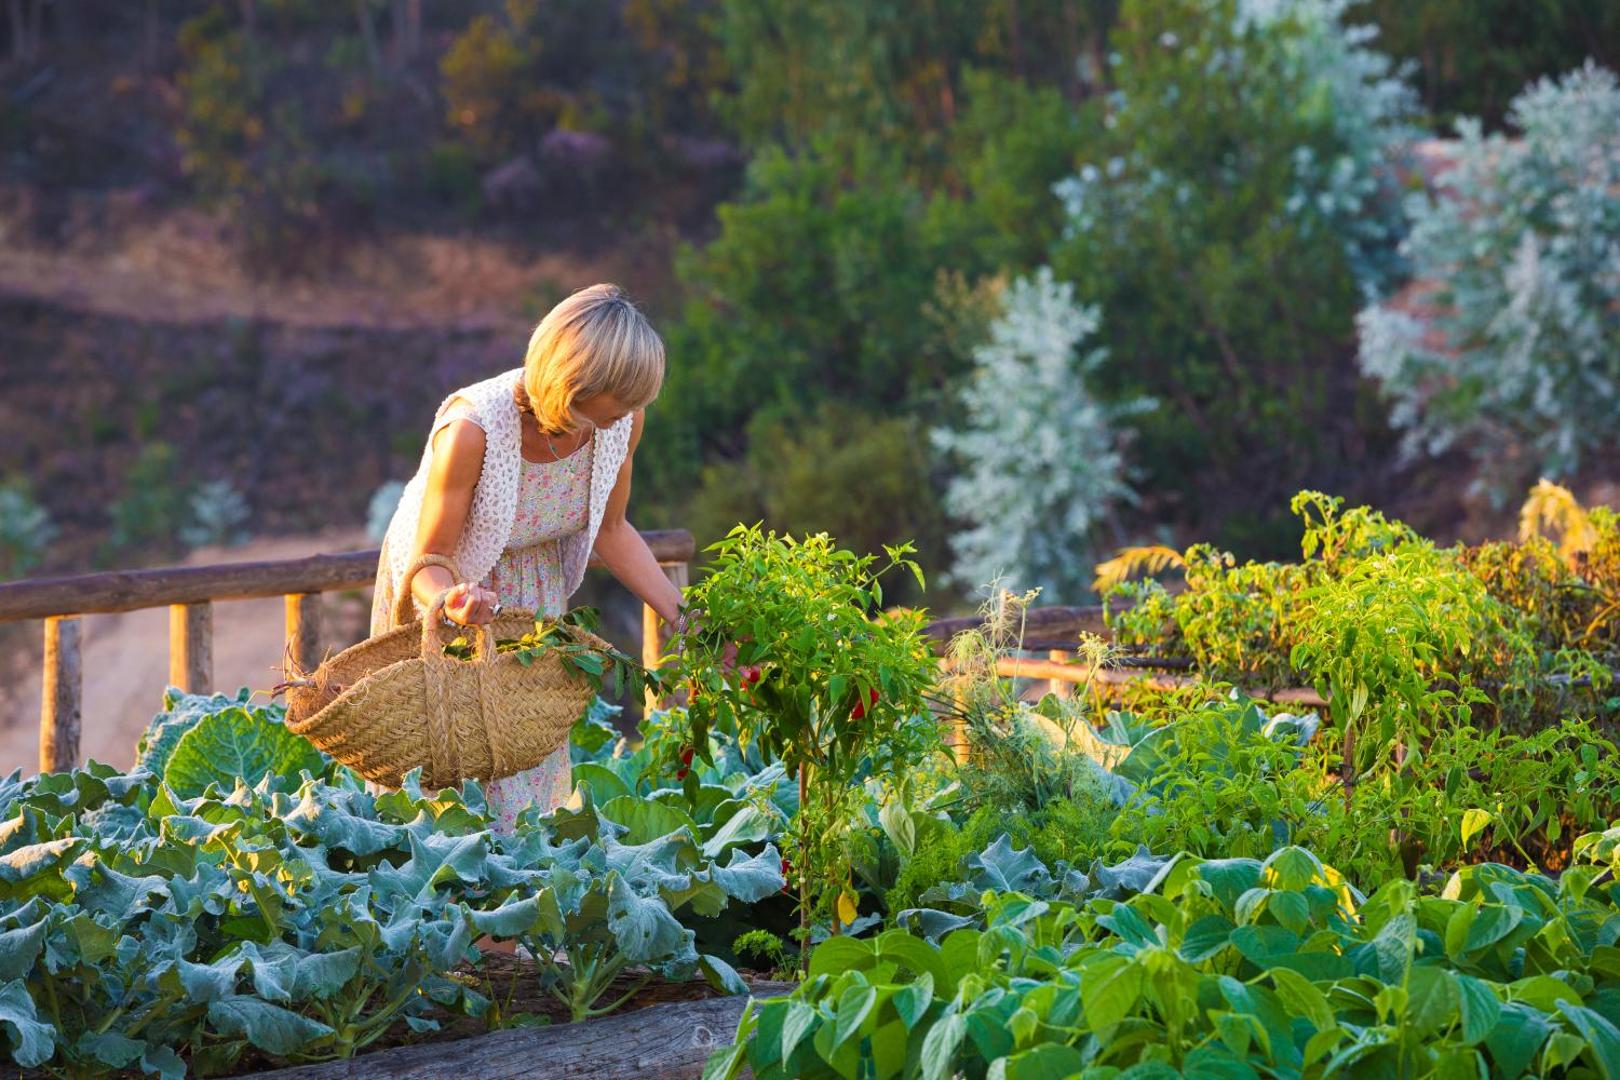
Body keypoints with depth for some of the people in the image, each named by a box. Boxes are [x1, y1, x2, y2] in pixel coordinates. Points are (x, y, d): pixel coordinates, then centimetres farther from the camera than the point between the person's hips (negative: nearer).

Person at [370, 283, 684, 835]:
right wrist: (452, 602, -48)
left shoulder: (622, 421, -23)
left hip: (535, 593, 4)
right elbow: (427, 561, -26)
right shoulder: (472, 428, -37)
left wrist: (682, 618, -9)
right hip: (442, 584, -4)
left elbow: (611, 531, -4)